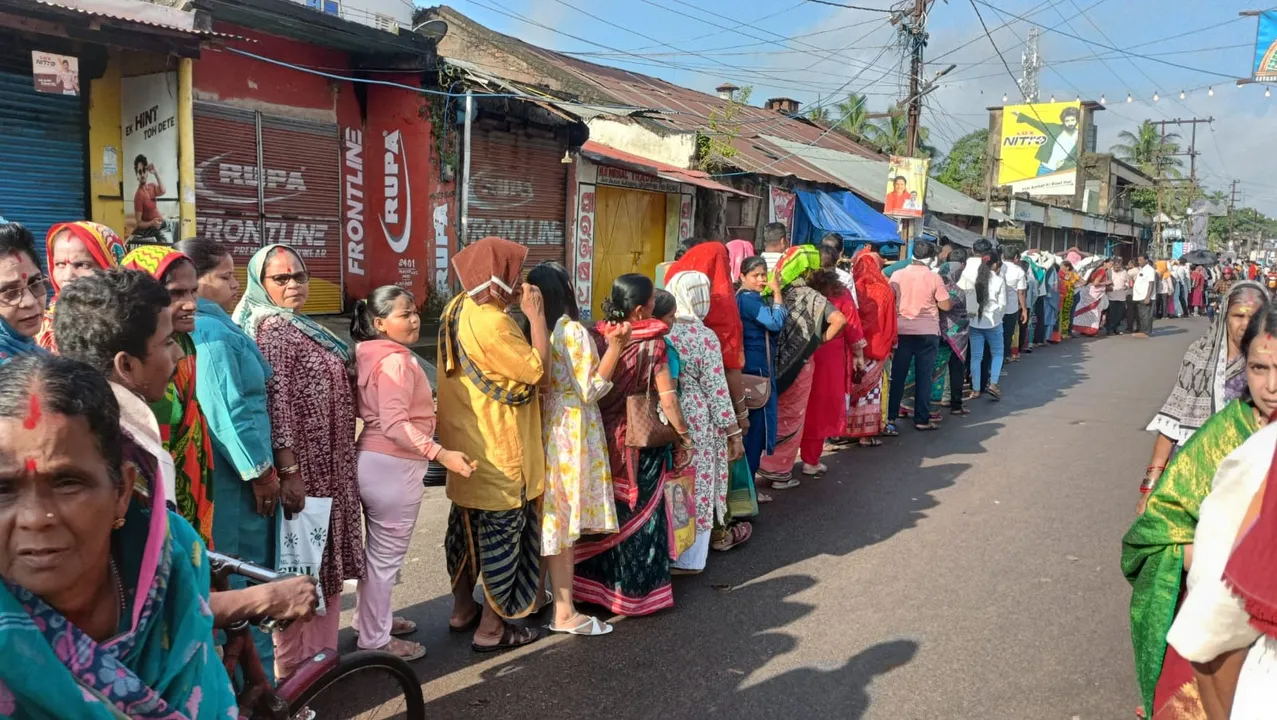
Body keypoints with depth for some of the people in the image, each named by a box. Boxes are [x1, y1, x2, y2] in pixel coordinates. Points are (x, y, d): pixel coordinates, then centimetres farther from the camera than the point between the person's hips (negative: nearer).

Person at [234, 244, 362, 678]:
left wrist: (345, 461, 21)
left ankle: (321, 652, 29)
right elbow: (275, 402, -22)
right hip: (303, 467, -9)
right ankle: (295, 666, 12)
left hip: (328, 466, 9)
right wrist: (288, 470, -26)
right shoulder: (272, 329, -14)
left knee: (325, 559, 16)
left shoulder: (303, 327, 15)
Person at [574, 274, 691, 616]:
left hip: (600, 438, 4)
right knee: (638, 515, 8)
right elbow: (667, 398, -15)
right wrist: (684, 436, -4)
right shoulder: (651, 343, -15)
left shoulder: (596, 335, -4)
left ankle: (592, 581, 29)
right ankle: (637, 591, 18)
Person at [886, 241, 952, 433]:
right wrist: (953, 301, 16)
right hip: (927, 332, -1)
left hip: (902, 331, 2)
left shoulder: (897, 275, -2)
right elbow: (945, 305, -4)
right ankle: (922, 420, 10)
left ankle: (890, 418, 0)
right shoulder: (934, 278, -7)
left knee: (897, 375, 4)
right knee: (924, 376, 6)